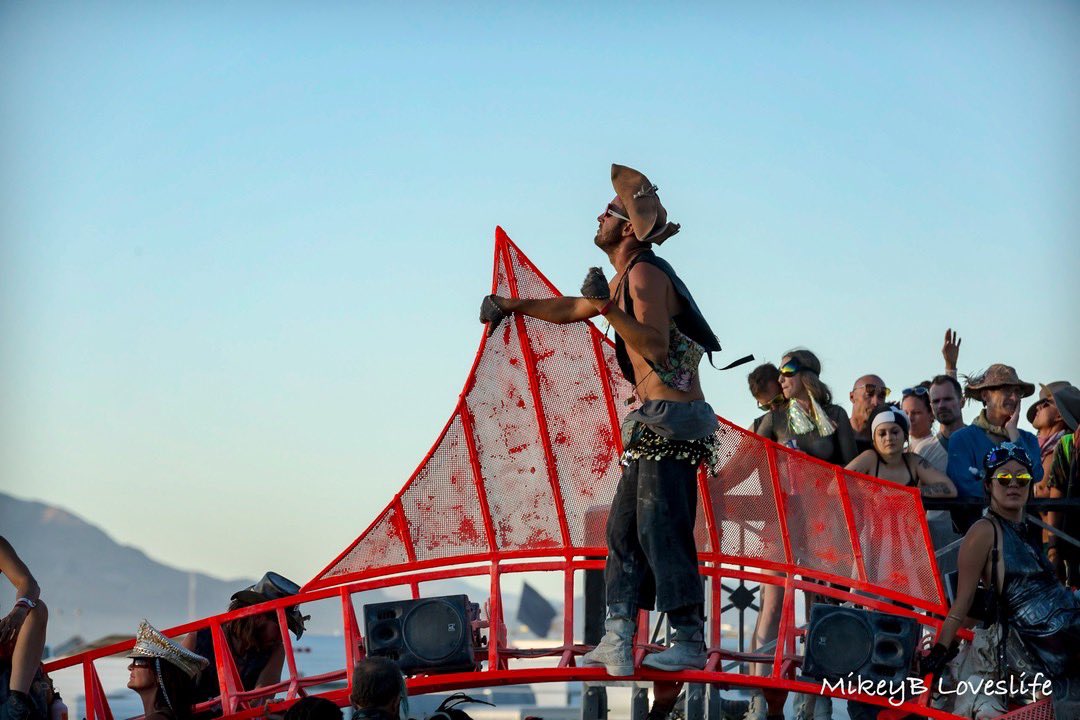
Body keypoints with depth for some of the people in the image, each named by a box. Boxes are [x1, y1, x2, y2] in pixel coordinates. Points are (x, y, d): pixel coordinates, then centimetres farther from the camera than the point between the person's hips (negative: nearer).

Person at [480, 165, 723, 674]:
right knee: (624, 529, 9)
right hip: (652, 424, 10)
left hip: (671, 421, -10)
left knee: (661, 529, -11)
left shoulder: (645, 273, -12)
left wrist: (608, 308, -31)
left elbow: (656, 347, -25)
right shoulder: (626, 277, 20)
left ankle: (689, 641, -9)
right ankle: (617, 637, 8)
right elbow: (574, 308, 38)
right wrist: (513, 305, 47)